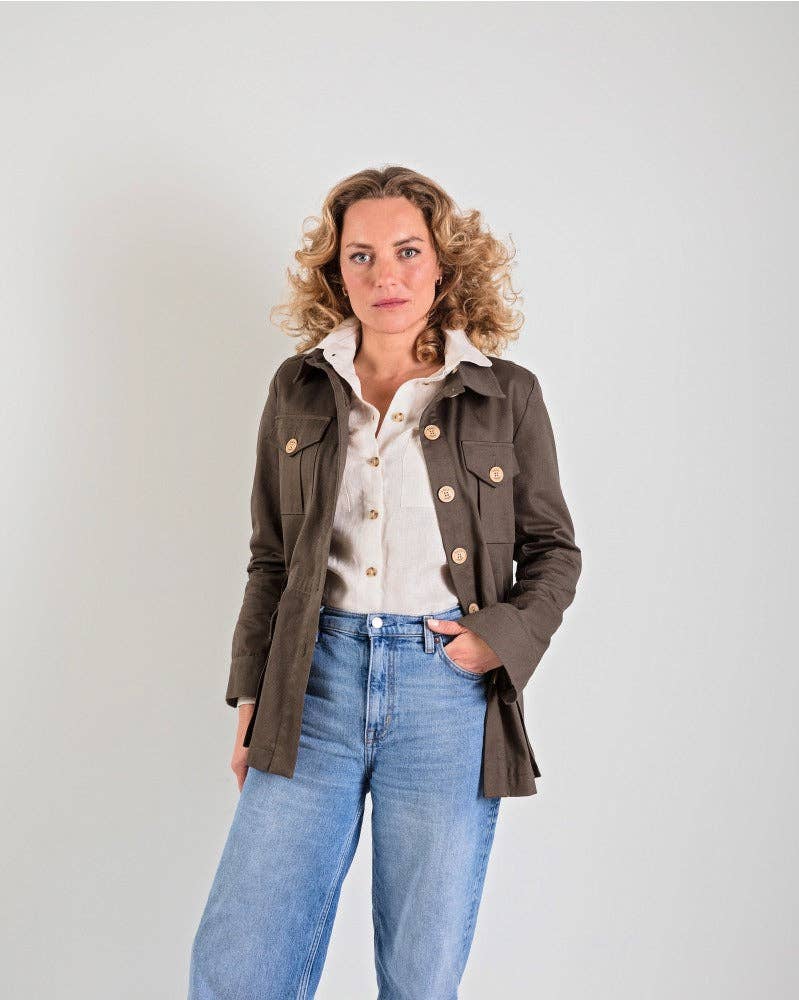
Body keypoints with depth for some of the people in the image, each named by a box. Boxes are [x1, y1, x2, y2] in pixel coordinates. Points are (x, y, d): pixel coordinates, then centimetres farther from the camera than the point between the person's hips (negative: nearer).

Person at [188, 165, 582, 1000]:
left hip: (448, 692, -1)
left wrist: (508, 635, -8)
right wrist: (252, 702, 8)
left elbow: (553, 549, 10)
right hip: (317, 680, 2)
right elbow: (269, 559, 12)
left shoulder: (508, 395, 4)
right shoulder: (297, 389, 9)